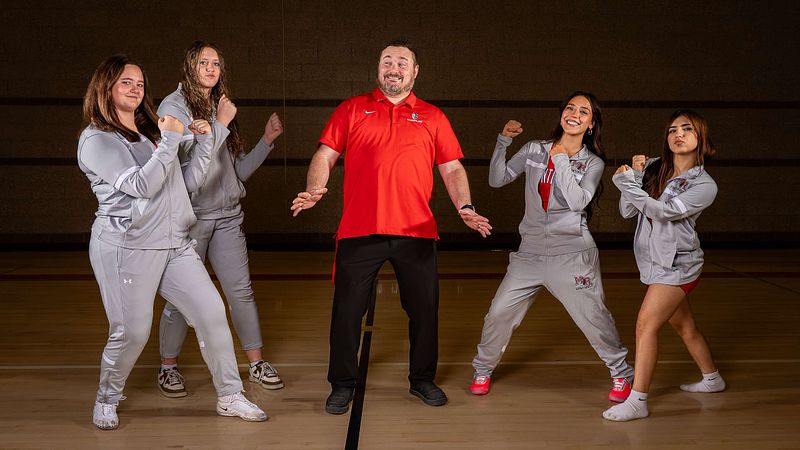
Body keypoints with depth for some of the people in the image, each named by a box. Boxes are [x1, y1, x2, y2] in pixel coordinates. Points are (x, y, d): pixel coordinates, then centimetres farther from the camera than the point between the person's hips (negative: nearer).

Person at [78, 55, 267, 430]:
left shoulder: (150, 130, 17)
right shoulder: (97, 139, -6)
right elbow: (141, 185, -17)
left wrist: (203, 139, 8)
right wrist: (171, 140, -14)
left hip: (174, 244, 7)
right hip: (127, 247, -7)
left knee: (212, 311, 0)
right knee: (131, 333, -5)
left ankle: (229, 397, 10)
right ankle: (106, 401, 22)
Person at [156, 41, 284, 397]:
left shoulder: (221, 109, 13)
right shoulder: (173, 106, -5)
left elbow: (238, 170, 14)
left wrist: (267, 140, 5)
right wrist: (221, 125, -14)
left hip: (227, 216, 5)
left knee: (241, 291, 5)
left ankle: (256, 363, 15)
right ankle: (168, 368, 19)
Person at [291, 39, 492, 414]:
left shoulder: (432, 117, 12)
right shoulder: (352, 110, 9)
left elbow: (452, 169, 10)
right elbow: (325, 155, 5)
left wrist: (464, 207, -5)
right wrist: (314, 190, -13)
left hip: (416, 232, 1)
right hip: (359, 230, -1)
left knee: (424, 309, 8)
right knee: (347, 310, 3)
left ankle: (422, 380, 28)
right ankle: (342, 385, 19)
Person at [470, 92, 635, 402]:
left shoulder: (593, 163, 1)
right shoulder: (535, 150, 6)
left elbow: (578, 201, -14)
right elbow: (496, 180, 3)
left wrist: (561, 160, -13)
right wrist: (504, 141, -6)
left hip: (572, 254, -2)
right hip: (530, 252, 2)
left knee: (594, 318, -2)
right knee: (499, 313, 1)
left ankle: (622, 374, 20)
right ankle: (483, 370, 22)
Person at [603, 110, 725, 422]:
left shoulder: (704, 185, -12)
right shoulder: (653, 167, 1)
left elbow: (664, 211, -25)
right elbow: (627, 212, -4)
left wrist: (628, 184, -30)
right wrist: (635, 176, -17)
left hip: (676, 265, -6)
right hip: (656, 262, 6)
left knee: (646, 325, -13)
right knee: (684, 326, 21)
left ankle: (637, 401, -8)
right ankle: (712, 379, 42)